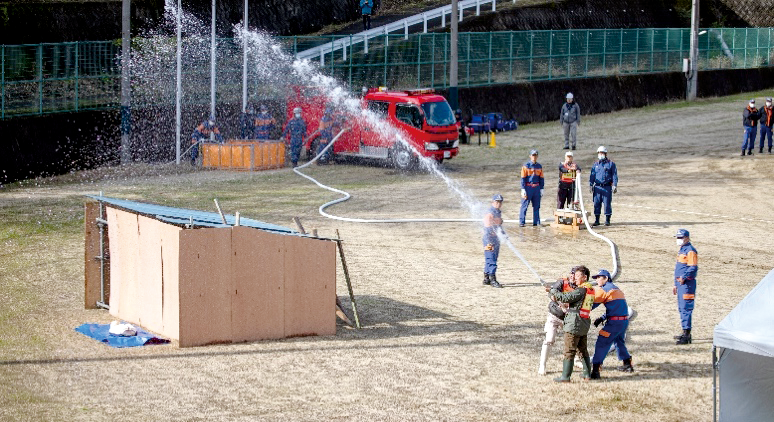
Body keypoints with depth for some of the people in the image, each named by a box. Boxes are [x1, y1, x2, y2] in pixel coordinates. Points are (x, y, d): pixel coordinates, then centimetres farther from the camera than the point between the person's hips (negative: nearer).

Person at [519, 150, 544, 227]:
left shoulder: (539, 166, 10)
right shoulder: (526, 166, -4)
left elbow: (541, 178, 15)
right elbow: (523, 178, -6)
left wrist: (541, 189, 10)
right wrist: (523, 190, -11)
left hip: (536, 188, 5)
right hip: (528, 188, -5)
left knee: (536, 206, 7)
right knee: (524, 206, -4)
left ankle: (536, 222, 12)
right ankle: (521, 222, -2)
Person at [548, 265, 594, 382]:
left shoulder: (581, 290, -16)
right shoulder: (591, 290, 12)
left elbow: (565, 298, -19)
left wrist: (552, 291, -9)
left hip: (575, 323, -9)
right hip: (585, 324, 9)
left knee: (569, 351, -5)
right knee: (583, 350, 18)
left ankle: (565, 376, -4)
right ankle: (587, 373, 21)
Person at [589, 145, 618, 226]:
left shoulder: (611, 164, 6)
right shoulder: (595, 165, 15)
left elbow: (614, 175, 2)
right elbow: (592, 175, 16)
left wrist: (614, 185, -8)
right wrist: (591, 185, 5)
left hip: (607, 187, -3)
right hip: (597, 187, 3)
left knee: (607, 204, -3)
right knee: (596, 204, 2)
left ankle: (607, 220, 4)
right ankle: (596, 220, 9)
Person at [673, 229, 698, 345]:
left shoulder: (690, 251, -12)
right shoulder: (682, 250, 20)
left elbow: (693, 268, -21)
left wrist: (684, 277, -29)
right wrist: (676, 284, 28)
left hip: (687, 283, -11)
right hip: (681, 283, 11)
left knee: (686, 308, -13)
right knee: (681, 308, 16)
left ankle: (686, 336, -15)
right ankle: (685, 333, 26)